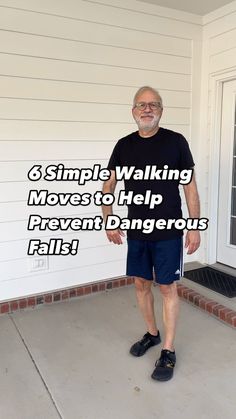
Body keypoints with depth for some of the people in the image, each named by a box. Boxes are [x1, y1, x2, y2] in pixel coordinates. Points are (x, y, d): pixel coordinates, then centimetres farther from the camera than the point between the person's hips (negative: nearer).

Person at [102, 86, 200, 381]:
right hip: (137, 232, 4)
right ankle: (151, 334, 37)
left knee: (167, 288, 4)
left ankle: (168, 351, 21)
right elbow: (108, 185, 8)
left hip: (168, 232, -3)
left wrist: (195, 226, -5)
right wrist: (109, 221, 0)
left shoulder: (175, 141, -6)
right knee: (141, 284, 14)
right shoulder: (124, 145, 3)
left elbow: (190, 186, -2)